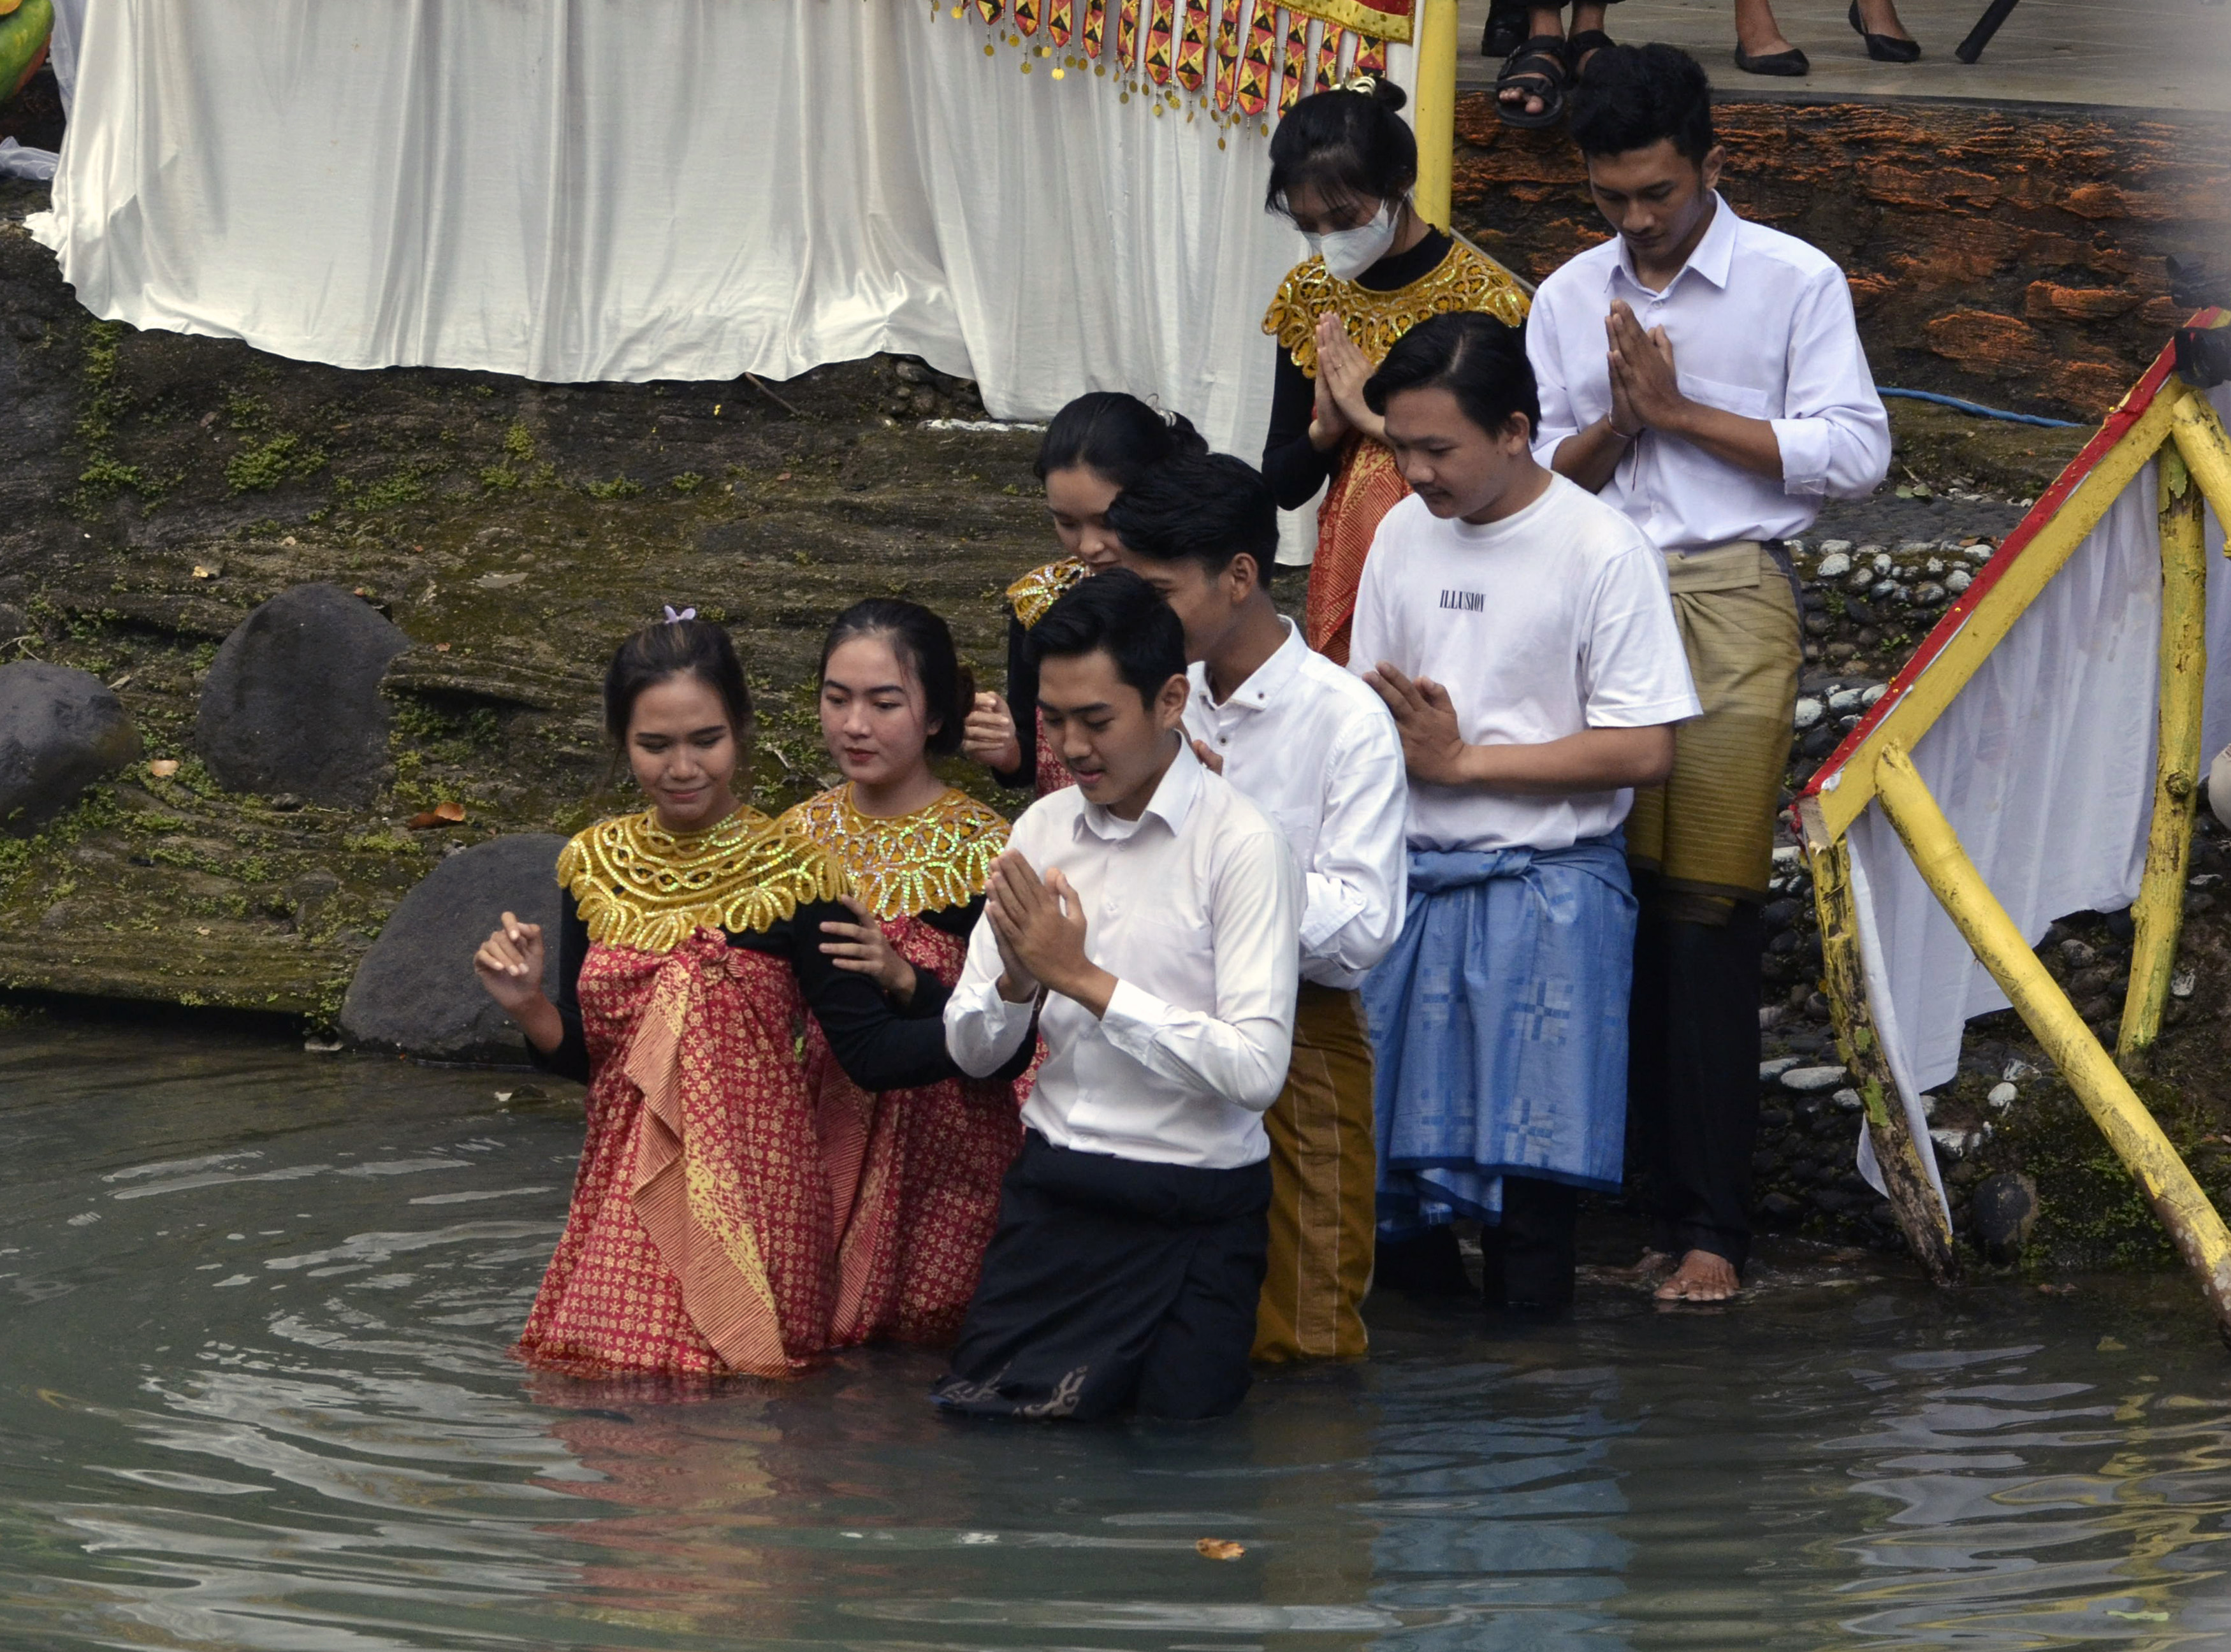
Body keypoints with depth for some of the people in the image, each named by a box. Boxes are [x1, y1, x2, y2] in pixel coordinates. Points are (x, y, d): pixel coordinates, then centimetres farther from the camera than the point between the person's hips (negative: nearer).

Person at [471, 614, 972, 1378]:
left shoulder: (789, 875, -8)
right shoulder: (597, 867, 4)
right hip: (625, 1196, 4)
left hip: (750, 1191, -4)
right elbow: (580, 1053, 12)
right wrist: (526, 1006, -9)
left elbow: (869, 1049, -12)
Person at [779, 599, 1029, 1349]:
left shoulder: (984, 851, -11)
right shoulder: (803, 832, 4)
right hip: (823, 1140, 4)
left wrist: (905, 978, -28)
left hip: (943, 1161, -4)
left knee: (928, 1337, -2)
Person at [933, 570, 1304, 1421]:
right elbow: (971, 1049, 8)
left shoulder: (1241, 845, -13)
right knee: (979, 1406, -4)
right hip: (1053, 1184, 5)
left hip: (1192, 1209, -5)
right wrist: (1017, 978, -15)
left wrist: (1082, 976, -21)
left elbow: (1256, 1069, -22)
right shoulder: (1043, 830, 6)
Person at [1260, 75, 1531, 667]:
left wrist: (1382, 420, -15)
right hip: (1344, 572, 4)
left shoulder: (1483, 296, -9)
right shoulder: (1311, 295, 7)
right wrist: (1324, 429, -9)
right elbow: (1283, 486, 11)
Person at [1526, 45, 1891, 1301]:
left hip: (1734, 598, -4)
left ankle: (1712, 1228, -9)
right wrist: (1617, 420, -4)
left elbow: (1856, 454, -3)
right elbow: (1539, 478, 17)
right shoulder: (1569, 300, 17)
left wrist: (1681, 410, -5)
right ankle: (1657, 1198, 2)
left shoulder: (1796, 283, 4)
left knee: (1705, 910, -10)